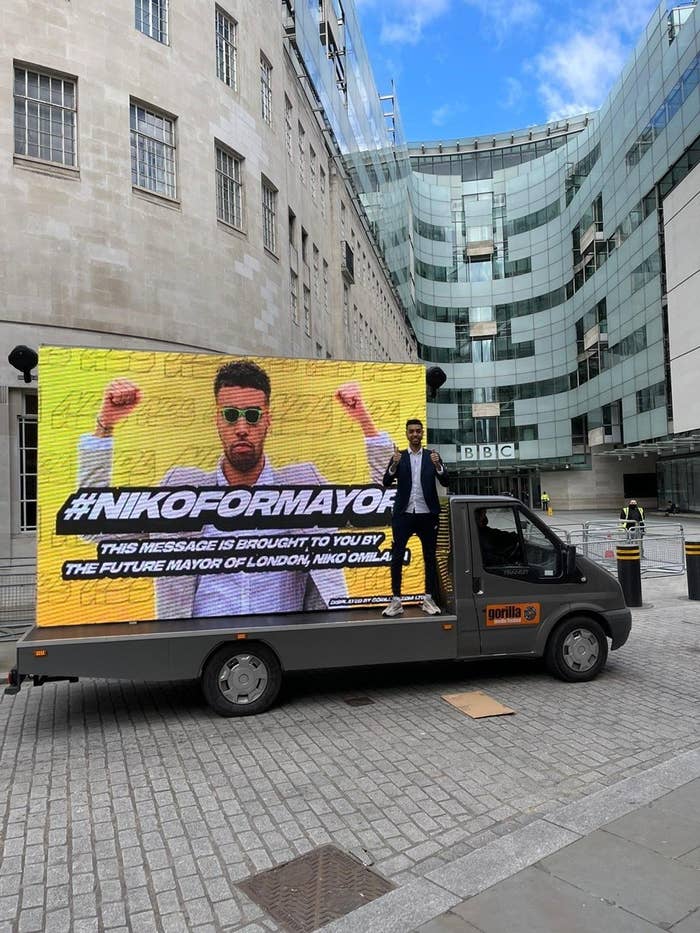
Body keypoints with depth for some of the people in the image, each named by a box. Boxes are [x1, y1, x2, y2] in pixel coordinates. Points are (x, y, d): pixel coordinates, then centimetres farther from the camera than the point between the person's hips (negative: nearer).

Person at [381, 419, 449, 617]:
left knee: (430, 557, 6)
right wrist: (394, 464, -23)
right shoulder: (399, 457, 6)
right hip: (403, 515, 0)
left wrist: (437, 465, -22)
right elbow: (387, 481, -5)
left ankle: (429, 599, 16)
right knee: (397, 557, -3)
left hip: (427, 515, 1)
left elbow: (445, 482, -4)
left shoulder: (432, 456, 5)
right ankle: (396, 601, 4)